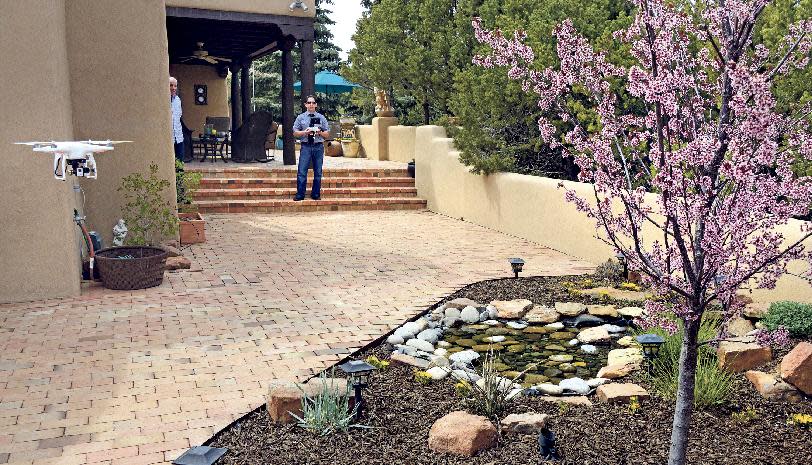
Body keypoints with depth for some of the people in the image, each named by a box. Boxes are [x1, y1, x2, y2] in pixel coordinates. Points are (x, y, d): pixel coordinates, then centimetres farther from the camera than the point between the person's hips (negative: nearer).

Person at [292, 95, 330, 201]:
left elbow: (327, 134, 10)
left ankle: (316, 194, 15)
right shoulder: (301, 117, 8)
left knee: (318, 172, 5)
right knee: (302, 172, -5)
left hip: (318, 146, 1)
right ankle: (300, 195, 1)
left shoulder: (321, 117, 10)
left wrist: (320, 132, -10)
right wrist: (305, 132, -11)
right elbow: (295, 133, 6)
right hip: (306, 146, -1)